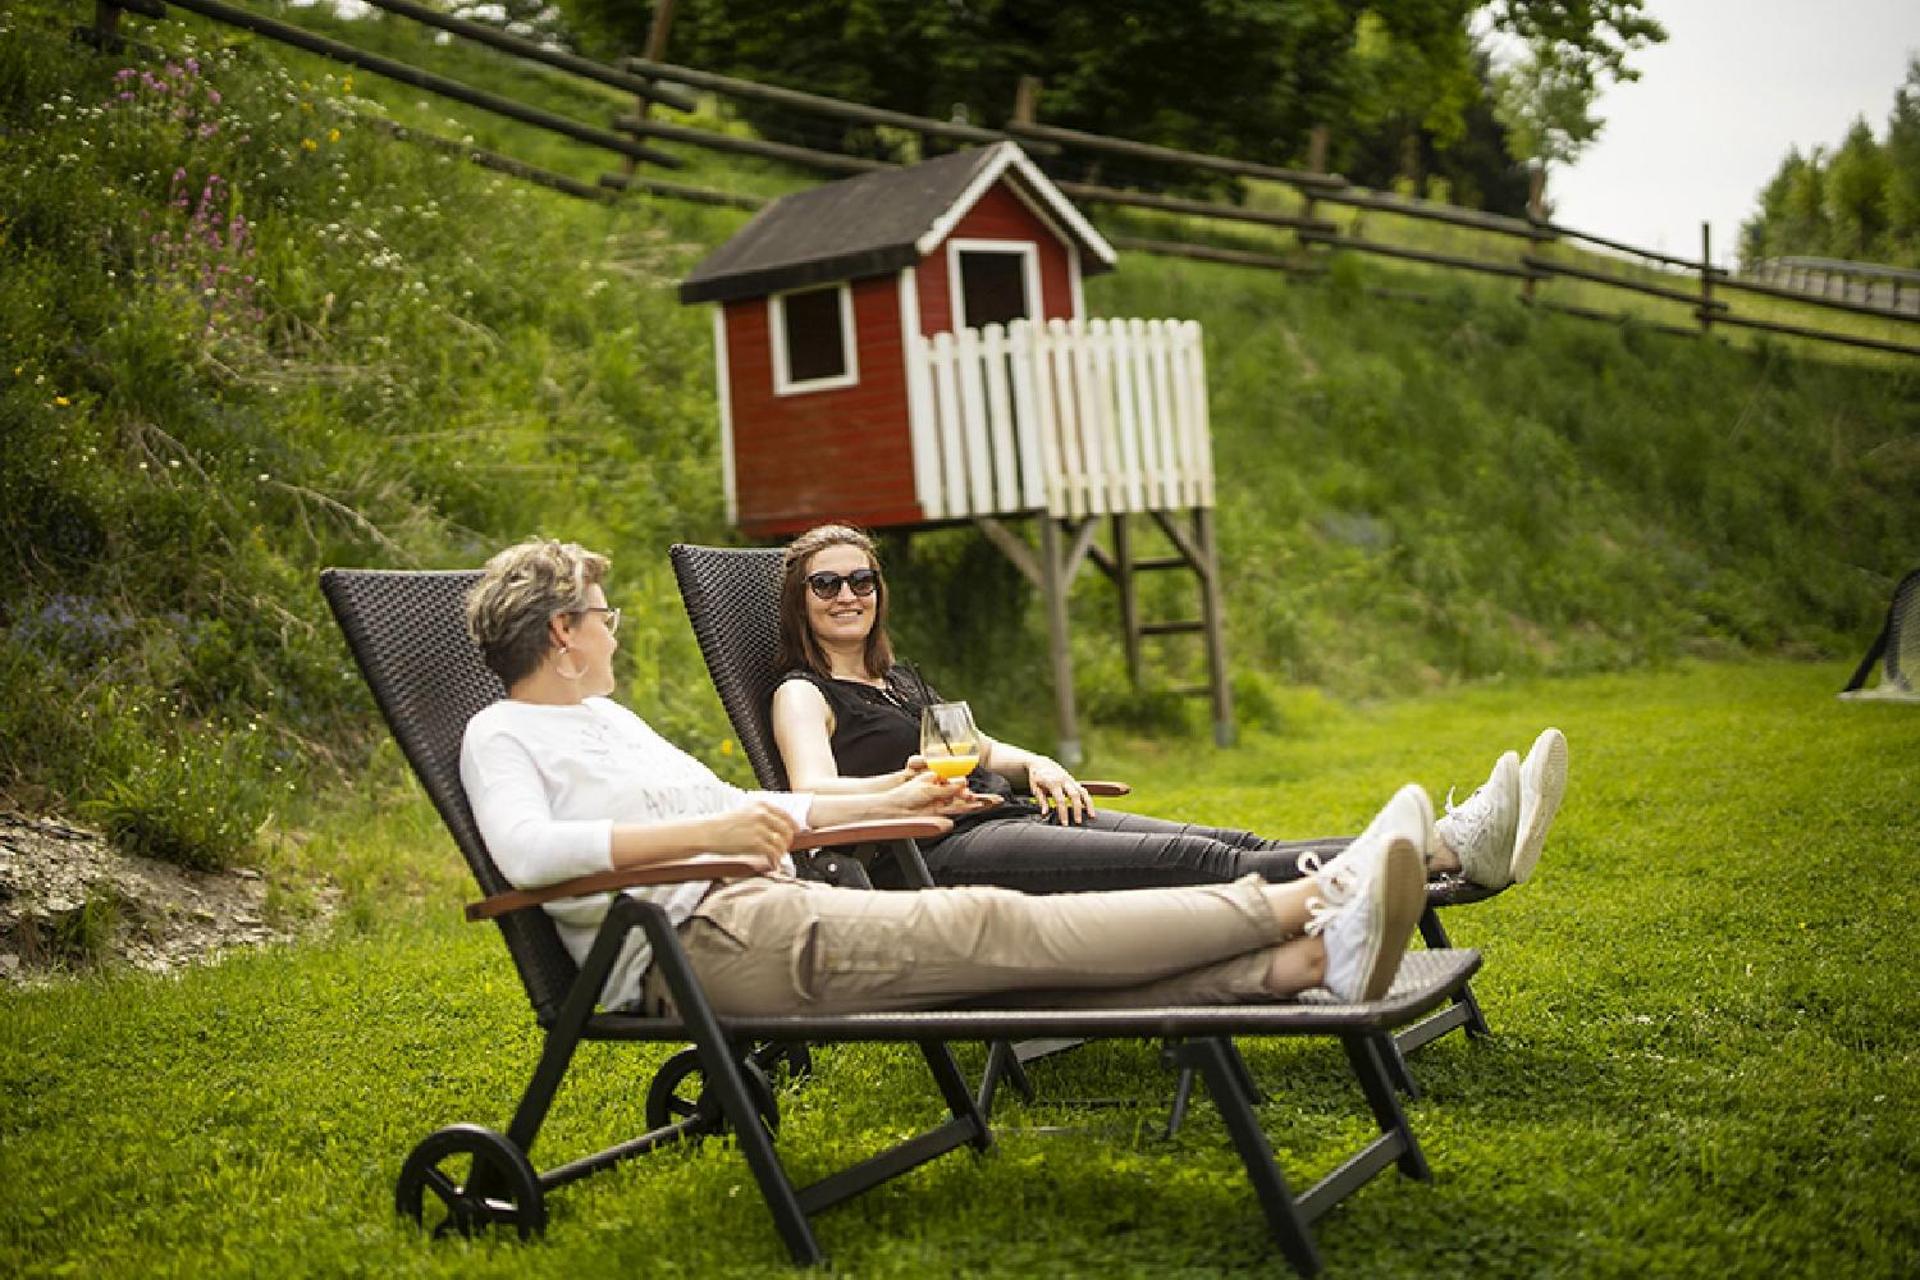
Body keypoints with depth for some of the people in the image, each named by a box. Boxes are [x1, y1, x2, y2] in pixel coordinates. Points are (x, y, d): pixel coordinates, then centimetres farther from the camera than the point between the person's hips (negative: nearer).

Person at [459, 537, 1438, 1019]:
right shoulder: (501, 736, 1)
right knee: (991, 928, -19)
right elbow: (528, 852, -20)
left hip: (773, 909, 9)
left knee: (1004, 957, -12)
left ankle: (1308, 960, -28)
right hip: (701, 938, -9)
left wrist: (880, 803, 30)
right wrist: (704, 831, -25)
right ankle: (1304, 907, -24)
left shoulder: (610, 716, 30)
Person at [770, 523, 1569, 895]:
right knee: (1194, 863, -25)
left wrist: (1033, 766, 10)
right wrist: (907, 786, -33)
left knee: (1227, 845, -14)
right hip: (941, 855, -8)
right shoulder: (803, 694, 4)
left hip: (1008, 821, 9)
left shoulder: (896, 679, 29)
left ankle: (1456, 843, -30)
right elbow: (815, 793, -15)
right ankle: (1454, 853, -39)